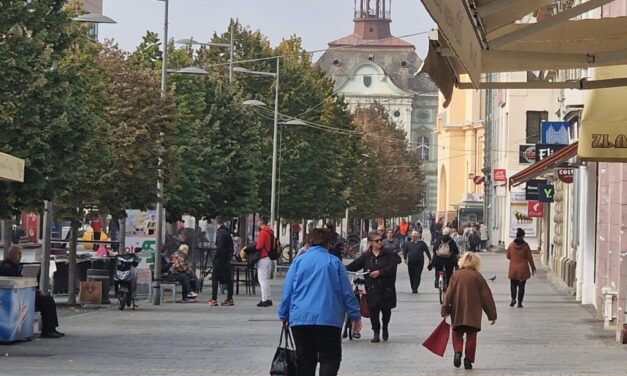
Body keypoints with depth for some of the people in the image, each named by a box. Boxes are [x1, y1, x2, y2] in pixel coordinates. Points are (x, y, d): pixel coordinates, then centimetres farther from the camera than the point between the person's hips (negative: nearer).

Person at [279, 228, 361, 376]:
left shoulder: (299, 261, 5)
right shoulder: (334, 262, 1)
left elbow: (287, 291, 5)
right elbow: (347, 292, 2)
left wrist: (284, 315, 15)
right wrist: (355, 316, 9)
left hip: (300, 319, 2)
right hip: (329, 319, -2)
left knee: (305, 360, 9)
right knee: (330, 358, 3)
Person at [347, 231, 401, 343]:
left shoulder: (389, 254, 1)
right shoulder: (366, 256, 5)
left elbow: (392, 268, -10)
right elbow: (354, 265, 3)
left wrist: (380, 272, -19)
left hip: (386, 287, 0)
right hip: (372, 288, 0)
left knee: (386, 309, 5)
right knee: (373, 310, -6)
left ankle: (385, 328, 33)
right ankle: (376, 333, 5)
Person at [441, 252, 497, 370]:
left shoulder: (456, 275, 0)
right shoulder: (477, 276, -3)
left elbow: (449, 294, -3)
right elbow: (486, 296, -1)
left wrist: (445, 311, 1)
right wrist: (492, 315, 6)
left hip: (457, 314, 1)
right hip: (473, 316, -1)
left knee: (457, 334, 13)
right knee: (471, 336, 9)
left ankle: (458, 352, -11)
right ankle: (468, 360, 6)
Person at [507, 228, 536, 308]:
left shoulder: (511, 245, -2)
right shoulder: (525, 245, -8)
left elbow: (508, 256, 7)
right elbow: (529, 258, -4)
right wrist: (533, 268, 6)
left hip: (513, 269, 1)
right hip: (523, 269, -1)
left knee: (513, 284, 13)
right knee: (521, 286, 6)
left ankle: (513, 299, -8)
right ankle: (519, 302, 4)